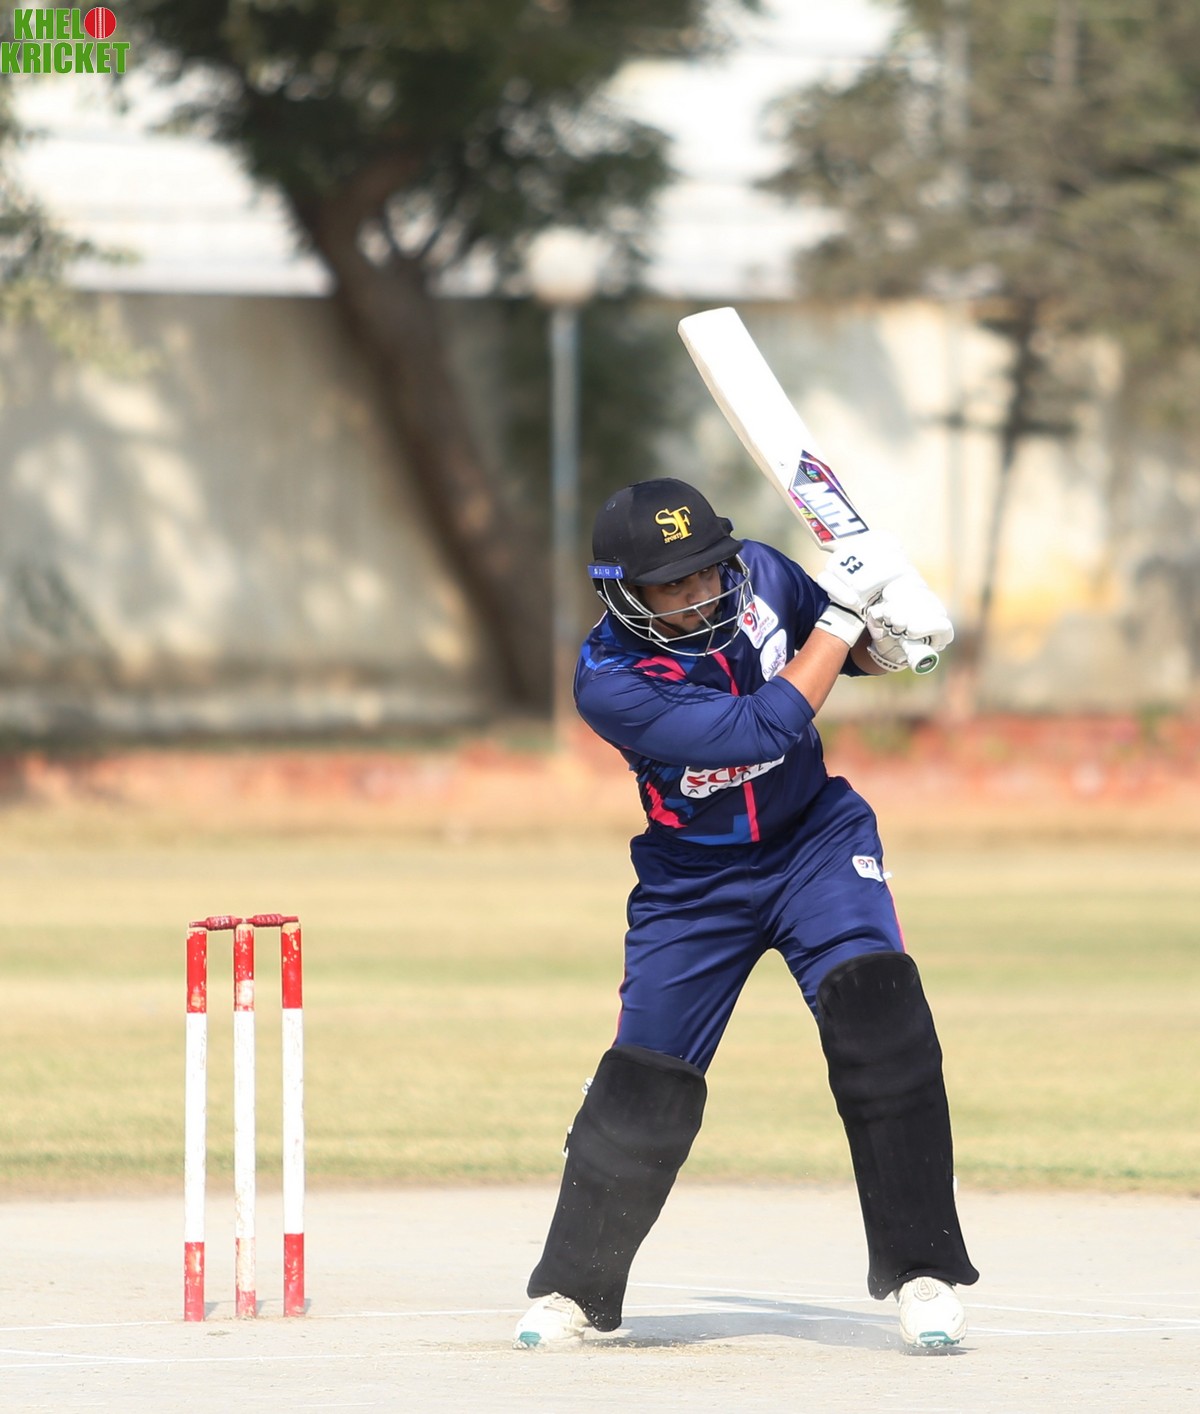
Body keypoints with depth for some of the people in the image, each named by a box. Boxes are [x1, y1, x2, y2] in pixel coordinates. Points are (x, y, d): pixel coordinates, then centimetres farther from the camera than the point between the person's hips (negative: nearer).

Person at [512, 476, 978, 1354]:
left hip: (815, 839, 2)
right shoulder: (609, 682, -25)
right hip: (694, 881, -2)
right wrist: (843, 615, -31)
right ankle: (574, 1289, 20)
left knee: (879, 1016, -21)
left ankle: (923, 1272, -15)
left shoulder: (757, 576, -13)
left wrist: (891, 629, -18)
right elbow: (762, 730, -32)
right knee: (646, 1086, -3)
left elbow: (855, 652, 6)